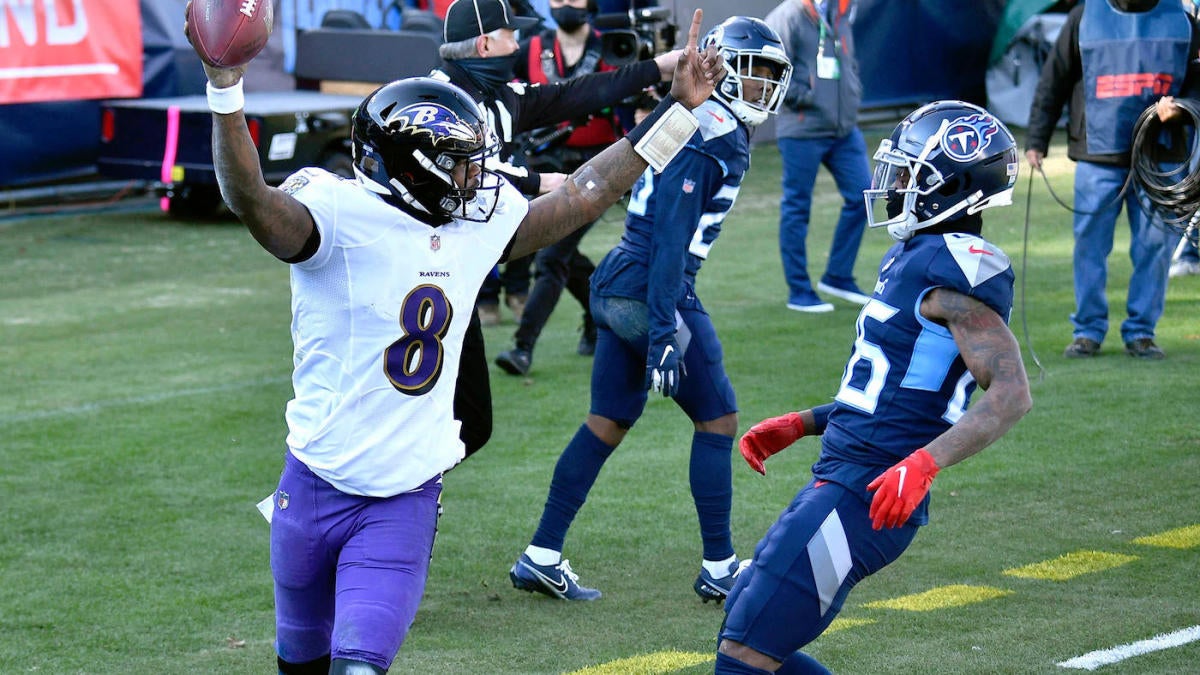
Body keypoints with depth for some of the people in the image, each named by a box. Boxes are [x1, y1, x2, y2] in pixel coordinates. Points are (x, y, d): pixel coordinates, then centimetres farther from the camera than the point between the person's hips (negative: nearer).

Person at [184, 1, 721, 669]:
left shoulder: (478, 223, 6)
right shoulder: (340, 213, -14)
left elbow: (583, 194, 17)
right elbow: (251, 199, -33)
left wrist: (679, 108, 18)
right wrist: (226, 89, -48)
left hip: (407, 501, 3)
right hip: (320, 484, -3)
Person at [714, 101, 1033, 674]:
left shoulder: (957, 270, -15)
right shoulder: (913, 256, 17)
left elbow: (1010, 394, -21)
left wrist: (924, 462, -32)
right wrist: (798, 426, 19)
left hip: (866, 496, -11)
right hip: (839, 478, 11)